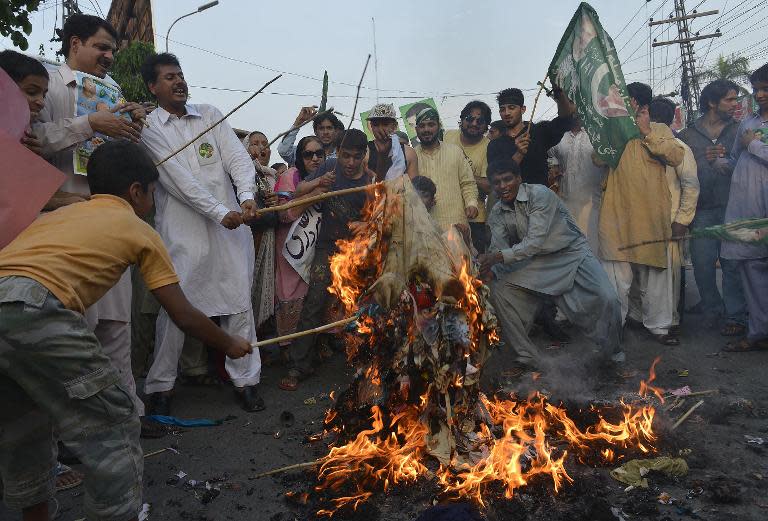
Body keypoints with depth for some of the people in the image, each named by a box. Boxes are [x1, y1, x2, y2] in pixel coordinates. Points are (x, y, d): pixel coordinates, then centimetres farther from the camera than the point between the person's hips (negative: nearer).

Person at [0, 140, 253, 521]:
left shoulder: (58, 214, 30)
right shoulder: (138, 230, 15)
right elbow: (184, 316, 17)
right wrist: (230, 345, 32)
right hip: (31, 313, -7)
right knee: (111, 426, 7)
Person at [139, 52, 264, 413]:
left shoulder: (210, 115, 14)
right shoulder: (149, 128, 1)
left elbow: (238, 158, 3)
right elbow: (178, 180, -10)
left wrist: (247, 196, -15)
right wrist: (220, 213, -16)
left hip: (230, 224, 3)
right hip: (182, 231, -3)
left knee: (239, 302, 4)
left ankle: (245, 379, 16)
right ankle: (160, 386, 15)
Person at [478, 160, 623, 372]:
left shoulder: (539, 194, -20)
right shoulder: (497, 213, -1)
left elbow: (535, 241, -27)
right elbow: (497, 249, -8)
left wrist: (500, 256, -33)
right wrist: (489, 268, -30)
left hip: (572, 253, -5)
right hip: (537, 262, 5)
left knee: (606, 299, -25)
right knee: (498, 291, -14)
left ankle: (614, 353, 8)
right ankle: (528, 357, -1)